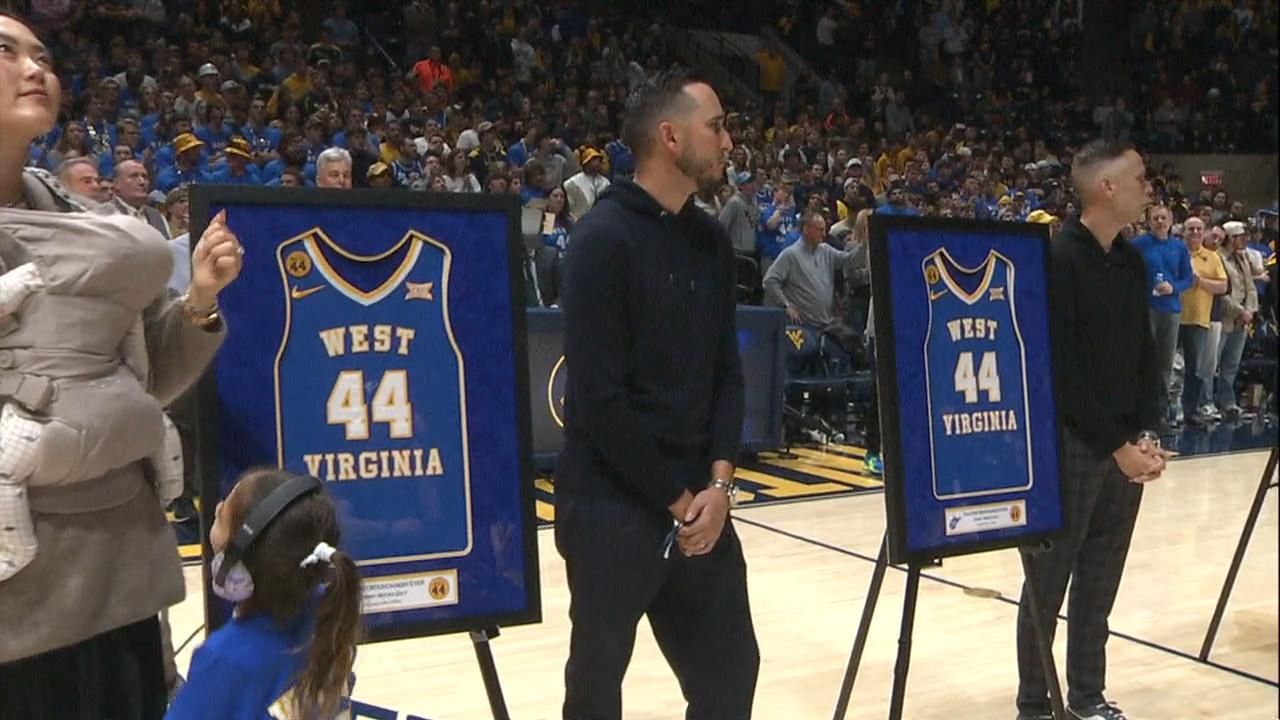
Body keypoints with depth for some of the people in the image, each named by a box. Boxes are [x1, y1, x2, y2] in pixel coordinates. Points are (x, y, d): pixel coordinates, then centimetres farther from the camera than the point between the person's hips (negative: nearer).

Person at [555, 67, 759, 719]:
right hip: (613, 503, -6)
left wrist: (718, 481, -5)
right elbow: (599, 399, -18)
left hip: (699, 501, 6)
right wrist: (676, 498, -12)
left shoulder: (712, 241, 7)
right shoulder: (604, 237, -14)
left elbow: (727, 371, 8)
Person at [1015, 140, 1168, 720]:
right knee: (1049, 582, 4)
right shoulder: (1057, 258, -13)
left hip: (1126, 446, 7)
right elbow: (1059, 369, -17)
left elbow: (1144, 355, 13)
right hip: (1072, 445, -7)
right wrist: (1115, 444, -15)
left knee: (1100, 584, 14)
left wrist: (1146, 435, 1)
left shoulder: (1132, 262, 10)